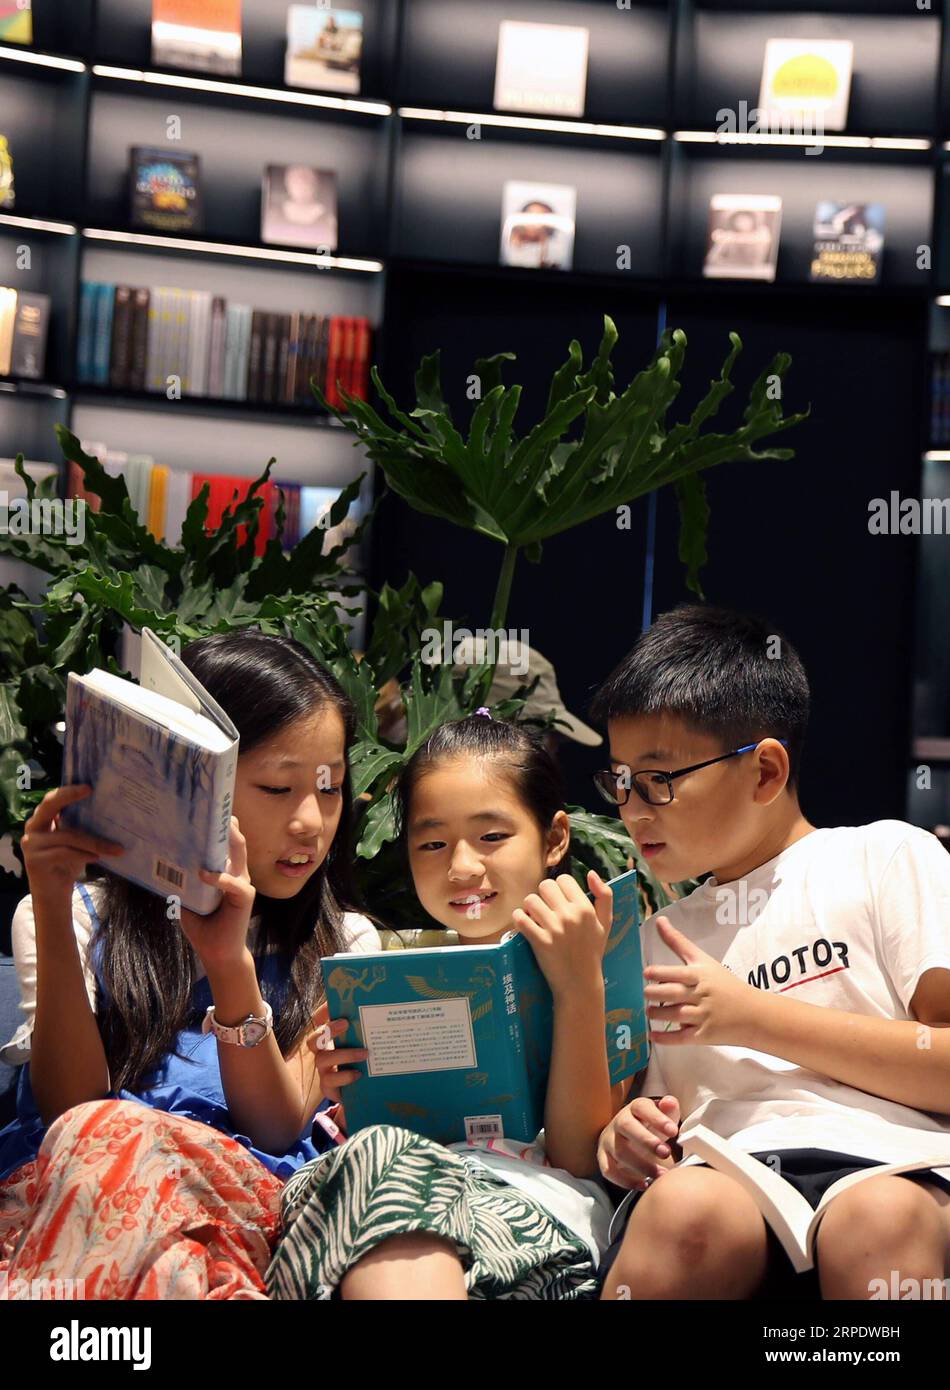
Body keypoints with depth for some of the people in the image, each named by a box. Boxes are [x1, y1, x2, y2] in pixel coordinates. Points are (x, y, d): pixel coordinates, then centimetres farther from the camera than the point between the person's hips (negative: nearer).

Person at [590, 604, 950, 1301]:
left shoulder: (888, 860, 12)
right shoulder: (655, 939, 28)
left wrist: (753, 1016, -1)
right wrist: (627, 1137, 5)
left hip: (888, 1169, -4)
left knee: (879, 1219, -40)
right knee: (685, 1208, -34)